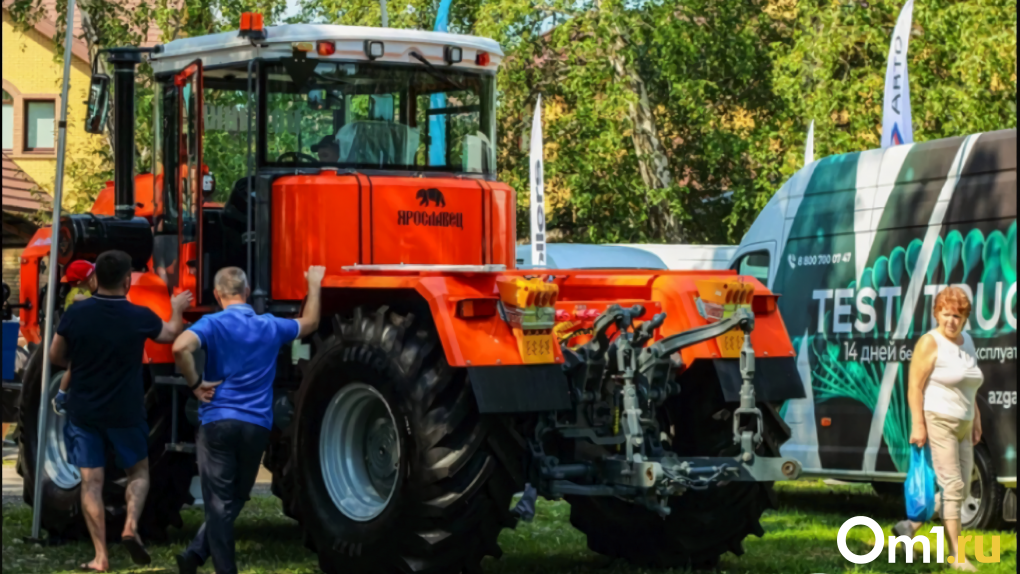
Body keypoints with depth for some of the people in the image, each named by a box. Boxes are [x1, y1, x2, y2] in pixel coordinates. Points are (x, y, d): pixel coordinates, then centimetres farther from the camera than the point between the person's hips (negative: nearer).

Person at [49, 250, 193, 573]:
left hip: (83, 411, 0)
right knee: (138, 471, 19)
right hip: (125, 412, 0)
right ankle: (131, 525, -5)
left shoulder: (75, 314, -11)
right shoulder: (139, 318, -11)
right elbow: (171, 334, 11)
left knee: (91, 481, 5)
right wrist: (177, 309, 31)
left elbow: (56, 358, 1)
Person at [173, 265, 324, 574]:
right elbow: (309, 324, 27)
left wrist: (196, 384, -12)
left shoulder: (213, 324, -5)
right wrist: (314, 285, 40)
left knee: (219, 502, 2)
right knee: (236, 499, 16)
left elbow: (181, 347, -26)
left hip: (218, 421, -3)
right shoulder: (270, 327, 7)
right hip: (257, 425, 3)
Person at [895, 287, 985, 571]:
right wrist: (918, 425, -19)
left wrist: (976, 420, 18)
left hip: (962, 426, 8)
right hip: (936, 422, -8)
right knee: (952, 486, -10)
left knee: (961, 490, 8)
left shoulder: (967, 342, 14)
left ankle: (910, 526, 20)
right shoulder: (930, 343, -10)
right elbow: (915, 386, -14)